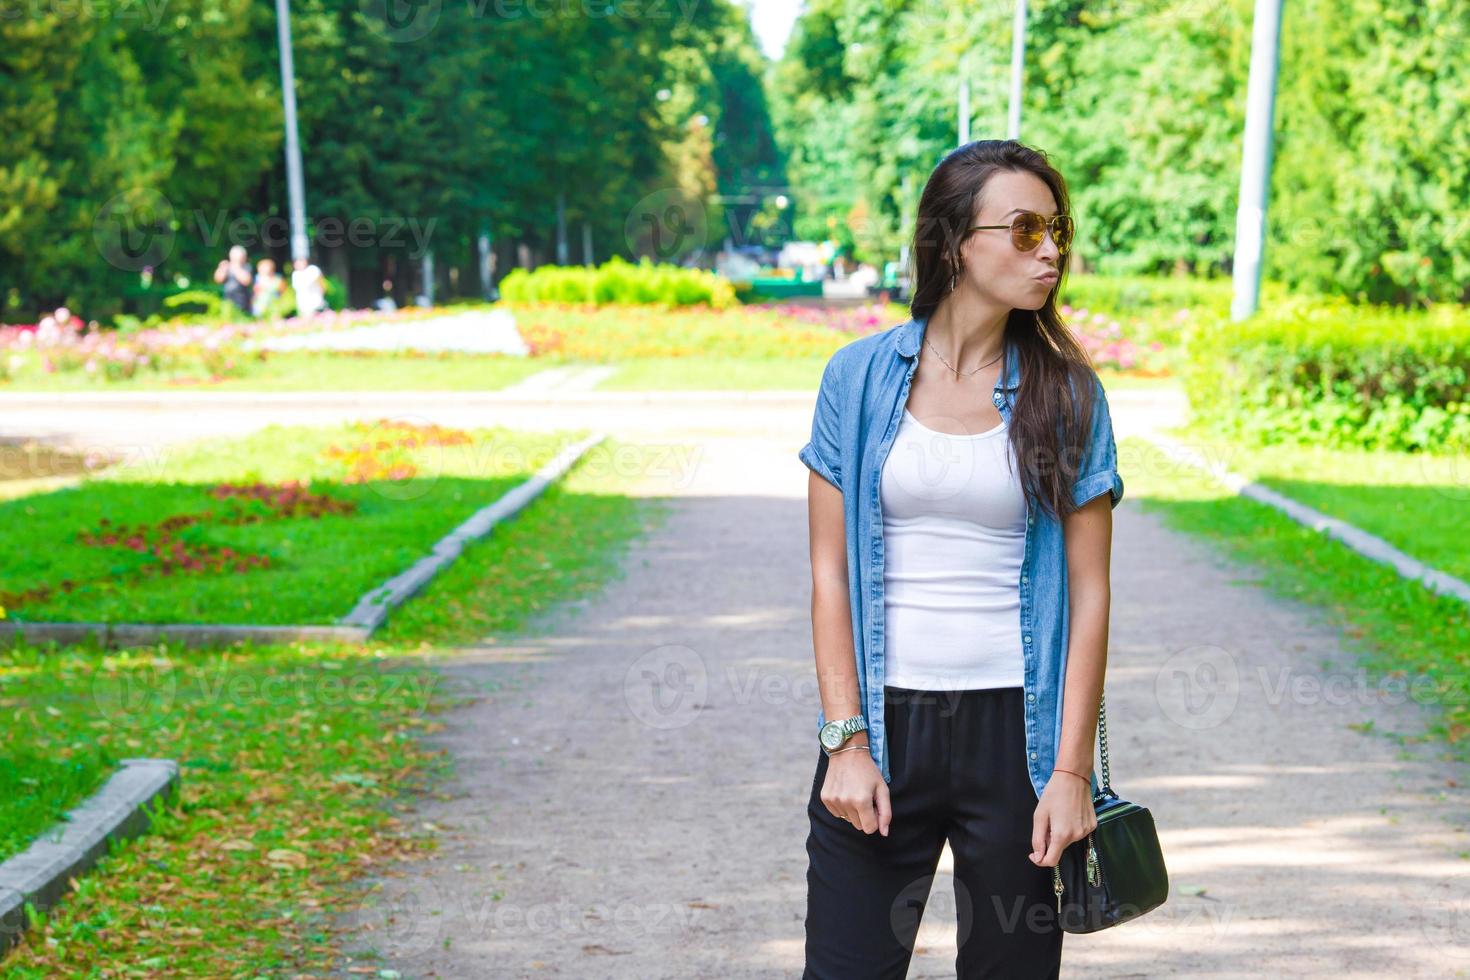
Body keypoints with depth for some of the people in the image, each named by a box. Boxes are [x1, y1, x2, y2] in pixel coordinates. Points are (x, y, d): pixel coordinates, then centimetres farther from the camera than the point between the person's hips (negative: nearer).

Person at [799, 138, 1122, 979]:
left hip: (1015, 726, 0)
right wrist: (846, 742, -5)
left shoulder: (1068, 394, 1)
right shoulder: (861, 377, 1)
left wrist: (1071, 772, -6)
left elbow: (1090, 594, 0)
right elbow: (830, 572, 1)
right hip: (885, 721, 0)